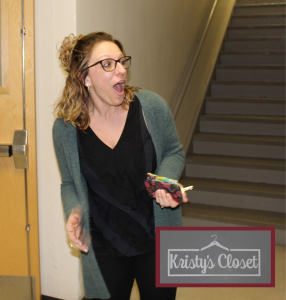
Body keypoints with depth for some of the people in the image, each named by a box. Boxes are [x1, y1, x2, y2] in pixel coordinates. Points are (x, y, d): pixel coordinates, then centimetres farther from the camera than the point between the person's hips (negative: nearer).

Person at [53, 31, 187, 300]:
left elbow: (174, 152, 2)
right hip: (104, 245, 0)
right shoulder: (65, 128, -11)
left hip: (158, 238, 1)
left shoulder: (151, 106, -14)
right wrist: (74, 211, -15)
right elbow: (69, 184, 4)